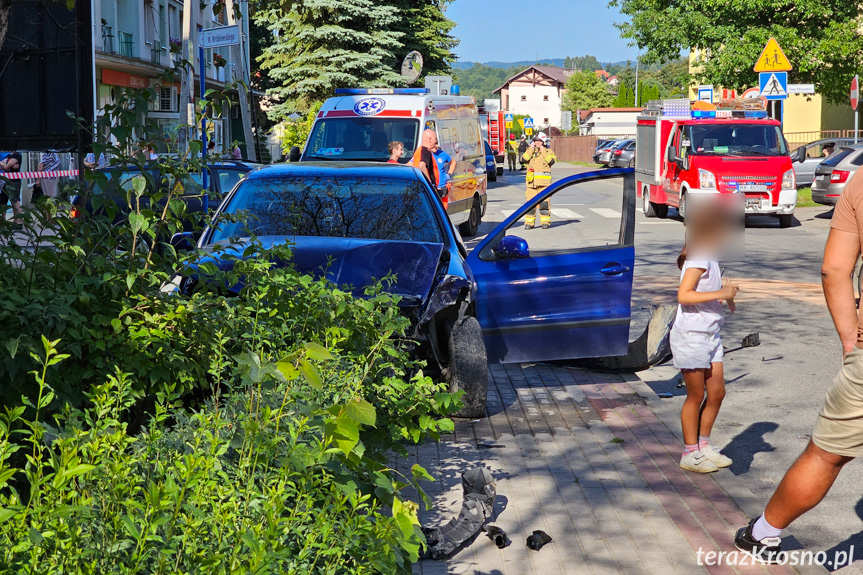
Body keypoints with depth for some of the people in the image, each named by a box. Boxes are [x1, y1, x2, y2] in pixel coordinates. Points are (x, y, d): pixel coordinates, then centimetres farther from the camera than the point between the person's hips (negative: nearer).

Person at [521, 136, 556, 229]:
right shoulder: (529, 151, 15)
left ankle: (545, 222, 1)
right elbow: (523, 159, -3)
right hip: (532, 182, 2)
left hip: (544, 182, -2)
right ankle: (529, 222, 6)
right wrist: (531, 149, -5)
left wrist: (543, 151, -9)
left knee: (544, 202, -6)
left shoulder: (548, 152, 9)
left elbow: (551, 161, -10)